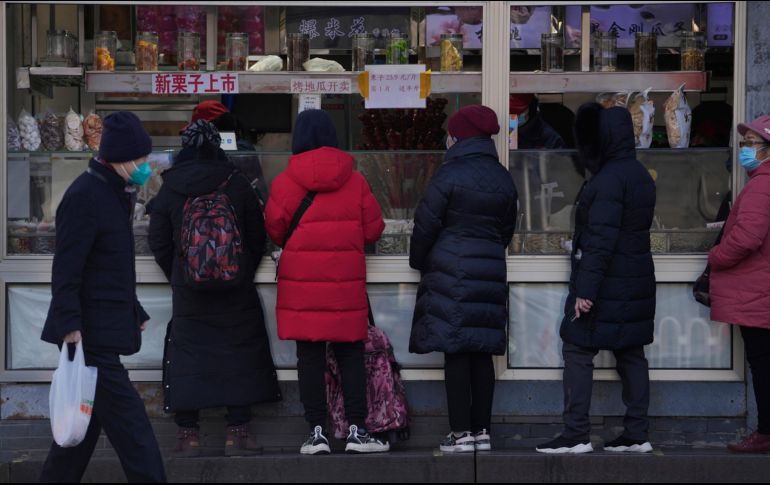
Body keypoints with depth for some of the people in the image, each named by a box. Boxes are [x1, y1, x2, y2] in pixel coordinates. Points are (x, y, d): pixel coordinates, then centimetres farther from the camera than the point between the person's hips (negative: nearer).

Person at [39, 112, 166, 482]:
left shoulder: (116, 194, 14)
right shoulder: (84, 197, -16)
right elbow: (66, 270, -20)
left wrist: (135, 313, 25)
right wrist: (70, 324, -26)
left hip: (106, 328, 10)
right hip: (90, 332, -10)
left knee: (88, 418, 14)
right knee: (126, 416, -9)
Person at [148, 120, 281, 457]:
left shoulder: (169, 191, 0)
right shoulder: (237, 186, -3)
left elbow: (159, 243, 4)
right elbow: (257, 237, 3)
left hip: (187, 290, 1)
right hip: (235, 291, -1)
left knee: (187, 358, 7)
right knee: (239, 355, 5)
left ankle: (188, 433, 5)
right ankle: (237, 432, 1)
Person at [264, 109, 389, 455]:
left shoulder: (285, 181, -5)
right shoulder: (356, 181, 0)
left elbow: (274, 229, 1)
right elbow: (373, 230, 3)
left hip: (300, 281, -1)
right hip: (346, 282, 1)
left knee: (310, 357, 5)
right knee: (351, 355, 7)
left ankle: (317, 432, 5)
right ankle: (357, 430, 6)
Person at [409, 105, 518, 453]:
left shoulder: (450, 175, -9)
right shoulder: (503, 179, 10)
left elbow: (426, 225, -6)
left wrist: (419, 262, 10)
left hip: (450, 271, -6)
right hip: (490, 273, 6)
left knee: (455, 353, -4)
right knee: (482, 353, 8)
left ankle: (461, 433, -6)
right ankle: (482, 431, 9)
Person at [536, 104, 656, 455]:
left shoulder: (609, 179, -18)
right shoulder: (641, 176, 11)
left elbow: (600, 239, -22)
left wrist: (585, 289, -22)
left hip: (606, 284, -9)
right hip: (637, 281, 9)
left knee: (578, 351, -3)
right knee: (631, 354, 11)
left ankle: (576, 435, -4)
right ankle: (637, 434, 13)